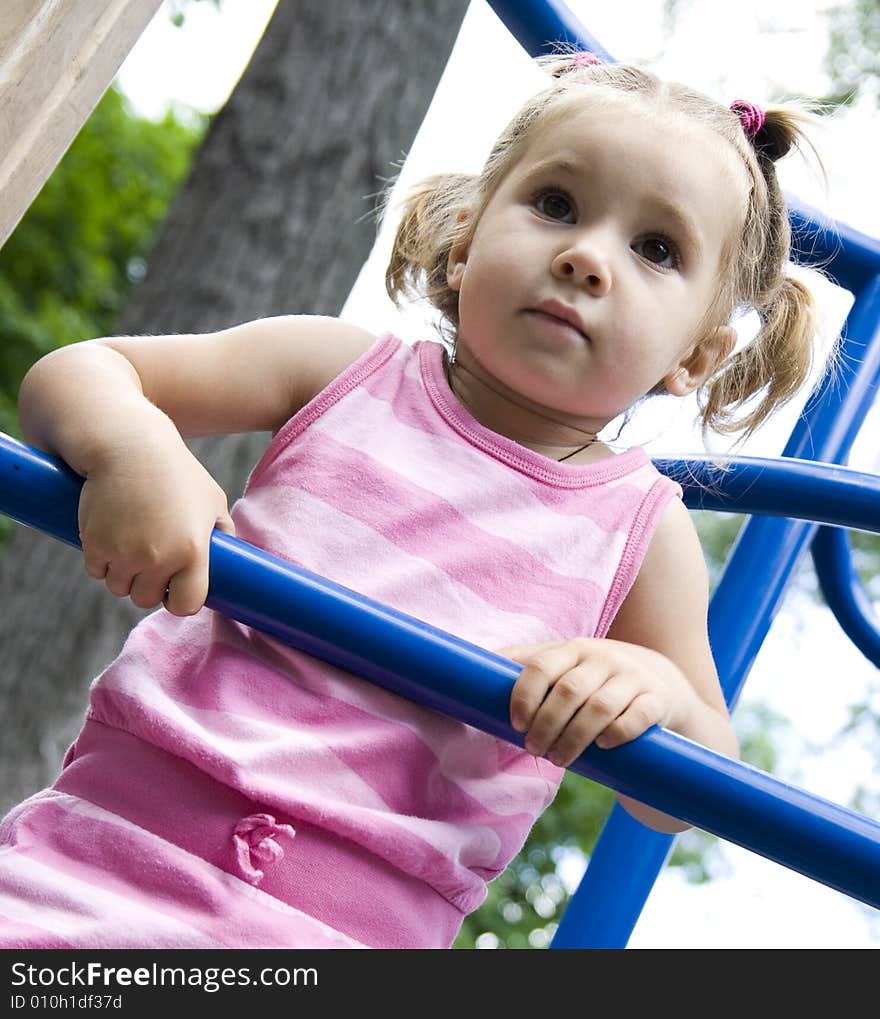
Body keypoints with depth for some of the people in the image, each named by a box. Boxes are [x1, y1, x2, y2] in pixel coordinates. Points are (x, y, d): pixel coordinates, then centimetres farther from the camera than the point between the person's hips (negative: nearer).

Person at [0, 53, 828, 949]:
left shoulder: (645, 532, 4)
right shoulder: (344, 372, 4)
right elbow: (72, 373, 6)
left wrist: (654, 690, -14)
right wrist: (130, 445, -17)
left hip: (357, 923, 3)